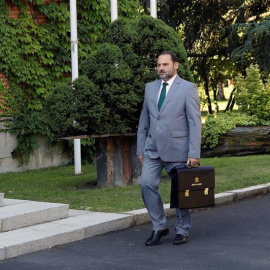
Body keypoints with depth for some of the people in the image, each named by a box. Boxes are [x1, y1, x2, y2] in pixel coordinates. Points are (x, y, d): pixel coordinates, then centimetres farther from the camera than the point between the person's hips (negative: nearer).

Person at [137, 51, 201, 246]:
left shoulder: (188, 88, -5)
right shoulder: (150, 88, 11)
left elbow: (195, 122, -9)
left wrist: (194, 153, -15)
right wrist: (141, 148, 10)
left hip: (177, 149, -4)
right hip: (153, 149, 4)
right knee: (147, 184, -11)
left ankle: (183, 230, 21)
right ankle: (159, 227, 3)